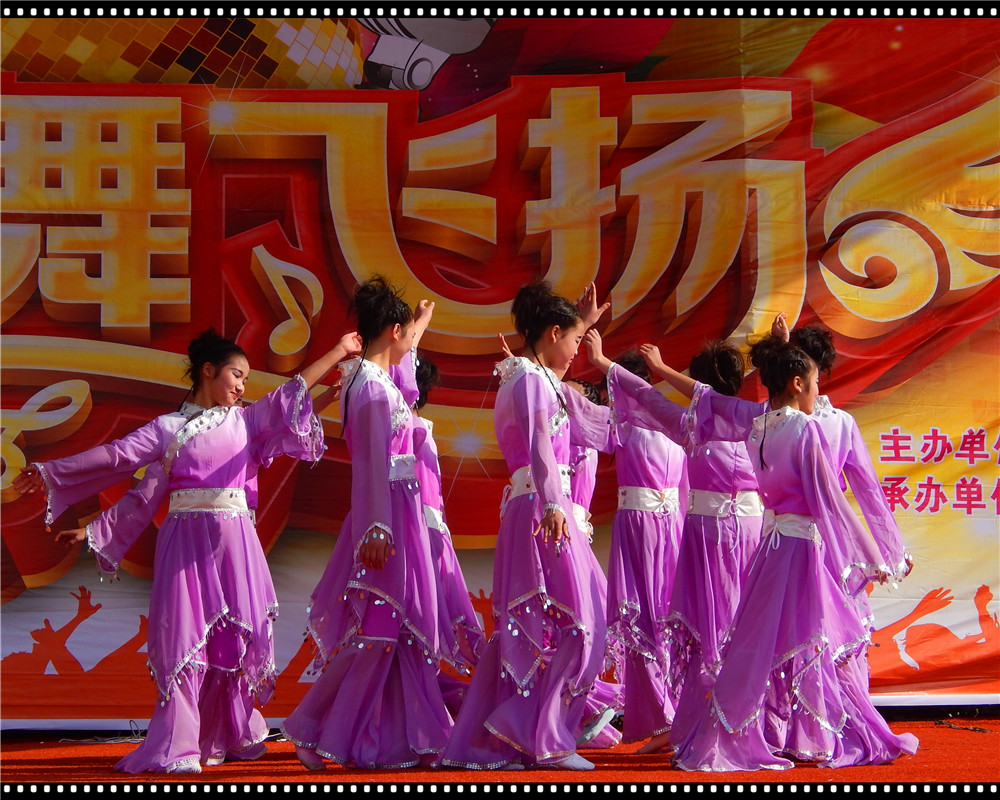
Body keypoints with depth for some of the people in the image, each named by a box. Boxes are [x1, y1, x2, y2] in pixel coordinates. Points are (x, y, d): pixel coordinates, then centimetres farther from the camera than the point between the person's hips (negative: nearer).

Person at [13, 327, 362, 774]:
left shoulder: (247, 420, 14)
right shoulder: (168, 429, 9)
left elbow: (293, 393, 11)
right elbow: (115, 457, 8)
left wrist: (339, 351, 7)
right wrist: (51, 472, 7)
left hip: (233, 542, 2)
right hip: (184, 542, -2)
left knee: (235, 635, -2)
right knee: (183, 635, -7)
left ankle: (224, 737, 11)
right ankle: (177, 748, -7)